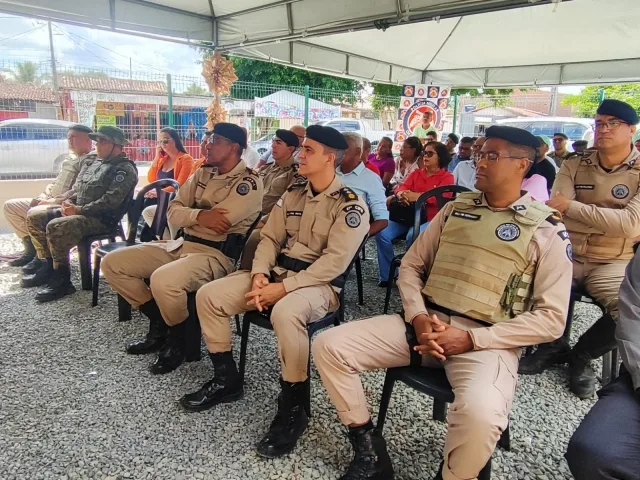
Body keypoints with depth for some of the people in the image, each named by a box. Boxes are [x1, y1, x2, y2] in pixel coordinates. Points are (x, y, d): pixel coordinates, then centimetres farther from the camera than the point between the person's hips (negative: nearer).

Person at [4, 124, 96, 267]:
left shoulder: (90, 161, -13)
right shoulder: (69, 158, 19)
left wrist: (51, 202, -21)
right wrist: (43, 195, 5)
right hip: (50, 202, 10)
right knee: (10, 206, 10)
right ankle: (32, 247, 8)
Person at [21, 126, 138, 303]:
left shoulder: (124, 169, -11)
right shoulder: (92, 162, 19)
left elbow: (110, 201, -21)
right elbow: (77, 188, 23)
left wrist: (79, 209, -20)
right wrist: (67, 201, 1)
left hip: (102, 218, -10)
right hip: (77, 210, 10)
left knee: (55, 226, -29)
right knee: (34, 216, 3)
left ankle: (62, 279, -16)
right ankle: (47, 266, 8)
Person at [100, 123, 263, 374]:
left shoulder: (249, 182, -10)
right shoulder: (203, 173, 15)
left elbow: (217, 223, -21)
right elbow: (172, 212, 7)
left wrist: (187, 214, -2)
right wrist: (198, 215, -14)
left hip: (216, 254, -8)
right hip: (181, 244, 9)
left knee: (163, 280, -36)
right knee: (112, 263, 2)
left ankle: (177, 339, -4)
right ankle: (159, 323, 13)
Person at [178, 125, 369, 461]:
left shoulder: (350, 205, -11)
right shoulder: (293, 193, 11)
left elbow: (334, 262, -19)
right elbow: (270, 237, 10)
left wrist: (282, 288, -23)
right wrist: (260, 275, -10)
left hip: (319, 284, -7)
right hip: (276, 273, 7)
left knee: (285, 313, -40)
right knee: (208, 295, -5)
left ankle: (293, 410, -18)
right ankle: (226, 380, 11)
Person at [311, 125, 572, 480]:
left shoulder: (546, 231, 0)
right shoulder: (456, 208, 13)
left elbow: (551, 317, -5)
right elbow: (411, 265, 14)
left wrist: (471, 338, -15)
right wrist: (418, 317, -6)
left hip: (486, 341, -4)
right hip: (425, 324, 5)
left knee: (481, 414, -37)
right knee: (328, 345, -10)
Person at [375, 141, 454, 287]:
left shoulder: (447, 177, 4)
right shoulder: (416, 173, 18)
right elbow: (403, 187, 3)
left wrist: (416, 196, -30)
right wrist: (401, 194, -24)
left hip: (429, 220, -5)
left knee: (413, 236, -37)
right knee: (382, 233, -20)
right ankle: (387, 275, -9)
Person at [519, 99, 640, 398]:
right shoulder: (573, 167, 6)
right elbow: (555, 212, -7)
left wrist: (571, 206, -17)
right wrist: (612, 222, -19)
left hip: (612, 263, -1)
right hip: (566, 255, 2)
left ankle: (581, 356, 2)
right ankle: (554, 345, 3)